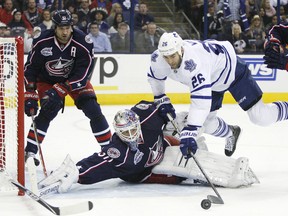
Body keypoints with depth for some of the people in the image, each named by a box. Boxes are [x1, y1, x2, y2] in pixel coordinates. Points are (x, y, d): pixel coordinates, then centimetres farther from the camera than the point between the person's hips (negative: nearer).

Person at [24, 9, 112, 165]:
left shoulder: (83, 43, -27)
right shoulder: (42, 42, -25)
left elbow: (82, 74, -27)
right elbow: (30, 69, -16)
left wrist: (59, 90, -35)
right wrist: (30, 96, -22)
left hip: (75, 80, 1)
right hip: (47, 80, -1)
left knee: (93, 110, -11)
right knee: (47, 112, -22)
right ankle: (29, 152, -15)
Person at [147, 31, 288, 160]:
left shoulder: (194, 62, -44)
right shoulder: (158, 59, -22)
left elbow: (201, 98, -51)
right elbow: (155, 77, 3)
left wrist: (189, 131, -56)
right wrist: (161, 100, -10)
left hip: (231, 68, -7)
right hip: (213, 81, 7)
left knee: (261, 117, -9)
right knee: (208, 125, 7)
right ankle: (231, 133, 41)